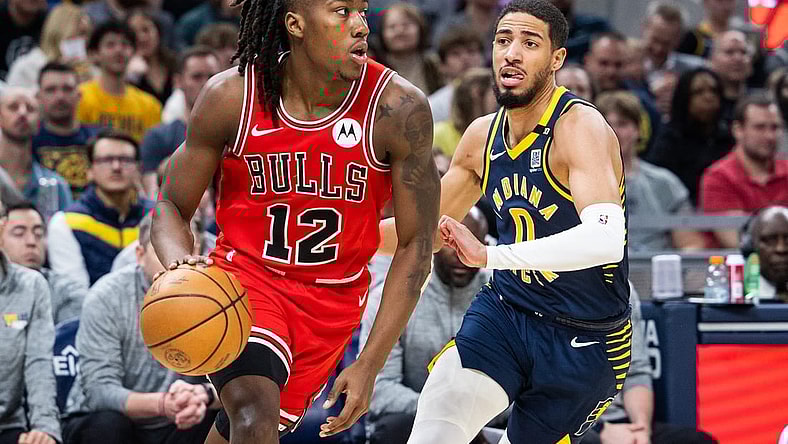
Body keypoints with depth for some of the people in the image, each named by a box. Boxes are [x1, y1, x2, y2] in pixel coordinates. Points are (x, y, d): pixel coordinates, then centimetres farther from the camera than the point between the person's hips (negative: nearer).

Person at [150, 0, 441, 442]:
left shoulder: (398, 109, -16)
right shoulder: (232, 95, -14)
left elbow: (415, 244, -8)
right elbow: (173, 206, -2)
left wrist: (370, 365, -13)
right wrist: (180, 266, -27)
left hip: (332, 299, 2)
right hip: (245, 271, -2)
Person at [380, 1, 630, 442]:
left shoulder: (580, 127, -19)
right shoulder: (482, 136, 4)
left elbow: (605, 239, -37)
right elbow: (428, 228, 21)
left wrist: (490, 254, -38)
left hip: (585, 340, -4)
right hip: (505, 311, 4)